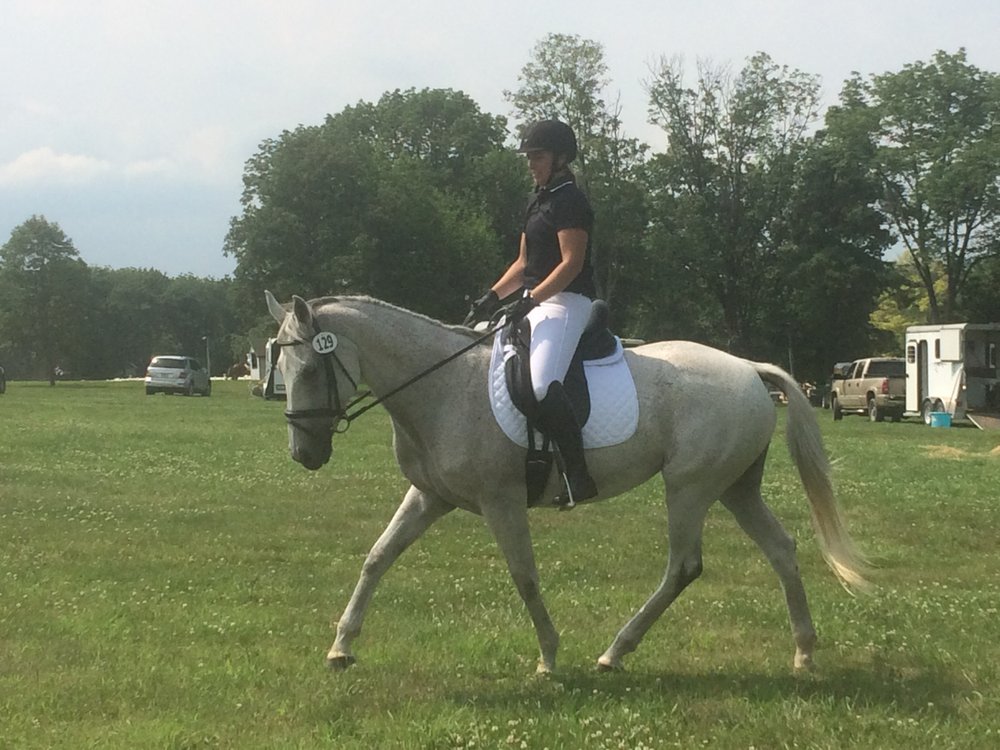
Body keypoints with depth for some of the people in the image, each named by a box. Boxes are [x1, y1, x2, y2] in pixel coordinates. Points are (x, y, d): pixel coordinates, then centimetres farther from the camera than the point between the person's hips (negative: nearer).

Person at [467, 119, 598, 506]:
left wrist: (530, 300, -24)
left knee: (541, 385, -31)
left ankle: (578, 477, -28)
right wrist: (494, 296, 7)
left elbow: (571, 263, -18)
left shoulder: (569, 200, -10)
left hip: (567, 302, -11)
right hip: (536, 301, 11)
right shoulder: (538, 200, 19)